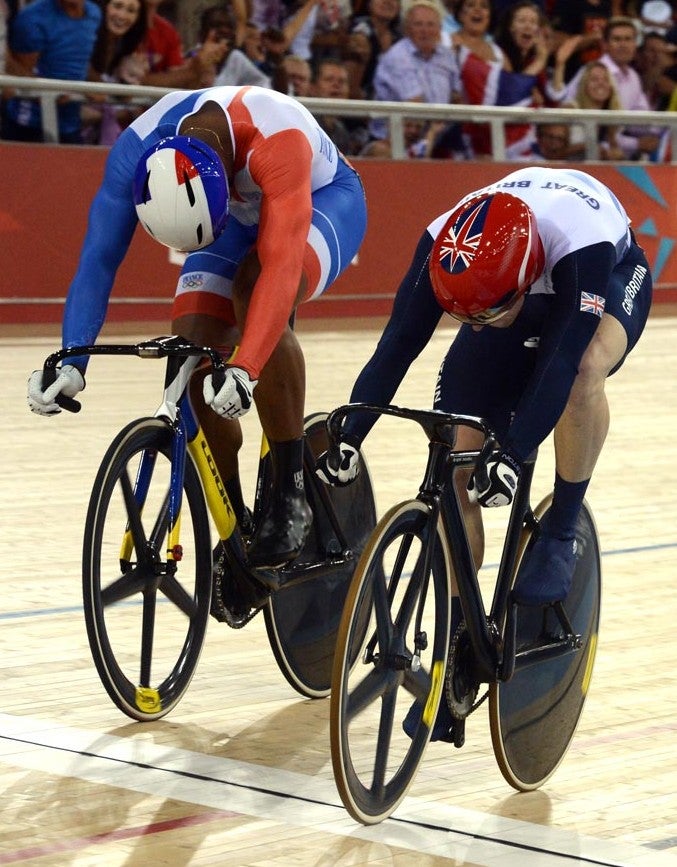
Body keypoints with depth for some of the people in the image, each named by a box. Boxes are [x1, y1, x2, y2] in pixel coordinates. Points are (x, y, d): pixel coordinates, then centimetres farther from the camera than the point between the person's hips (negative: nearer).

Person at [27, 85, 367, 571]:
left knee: (254, 286, -36)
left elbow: (281, 264, -48)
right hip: (241, 217, 5)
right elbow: (99, 257, -28)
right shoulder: (137, 149, -29)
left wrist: (245, 369, -59)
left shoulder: (276, 138, -42)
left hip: (324, 202, -5)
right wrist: (71, 360, -41)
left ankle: (292, 494, -26)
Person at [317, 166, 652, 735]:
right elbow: (397, 345, -28)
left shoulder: (580, 241, -43)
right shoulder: (444, 248, -32)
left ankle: (562, 533, -20)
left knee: (583, 369, -41)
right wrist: (348, 437, -37)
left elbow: (561, 358, -47)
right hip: (518, 295, 4)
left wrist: (513, 457, -55)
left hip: (612, 277, -3)